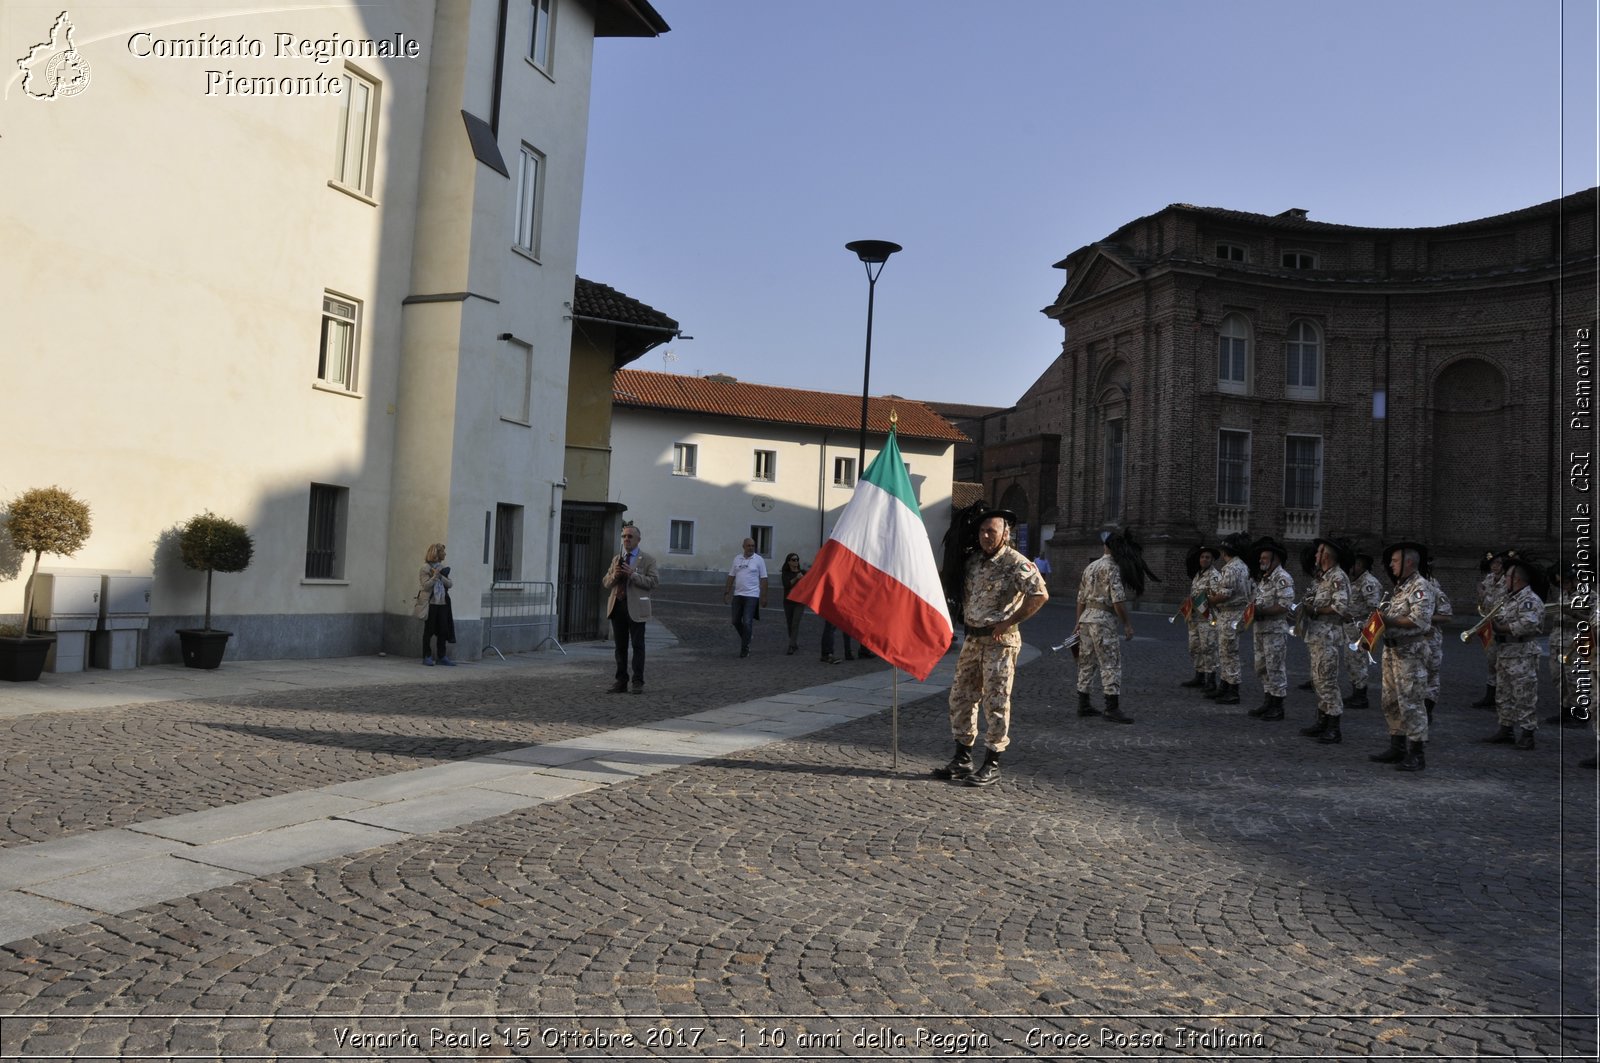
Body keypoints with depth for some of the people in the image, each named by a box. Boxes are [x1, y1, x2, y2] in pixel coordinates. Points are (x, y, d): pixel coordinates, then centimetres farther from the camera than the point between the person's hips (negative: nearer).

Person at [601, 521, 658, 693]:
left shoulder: (647, 560, 1)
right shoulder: (616, 559, 17)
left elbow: (653, 581, -10)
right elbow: (605, 583, 16)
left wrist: (633, 574, -18)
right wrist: (614, 575, -6)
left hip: (635, 608, -5)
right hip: (617, 606, 5)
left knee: (638, 645, -2)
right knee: (620, 646, 9)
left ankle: (638, 682, 2)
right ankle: (621, 680, 15)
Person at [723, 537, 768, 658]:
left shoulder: (759, 560, -2)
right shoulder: (737, 559, 9)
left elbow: (763, 579, -3)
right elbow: (731, 576, 13)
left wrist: (764, 596, -7)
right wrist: (727, 592, 10)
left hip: (752, 595, -5)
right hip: (737, 594, 5)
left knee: (747, 622, -8)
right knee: (736, 621, 10)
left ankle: (745, 649, 1)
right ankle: (746, 639, 33)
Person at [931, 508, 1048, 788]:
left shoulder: (1016, 563, -11)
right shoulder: (973, 561, 10)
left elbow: (1040, 595, -19)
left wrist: (1009, 622, -17)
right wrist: (965, 621, 10)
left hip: (1000, 642, -7)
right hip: (972, 639, 8)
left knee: (996, 703, -2)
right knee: (961, 698, 10)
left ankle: (992, 766, 6)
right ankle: (962, 759, 20)